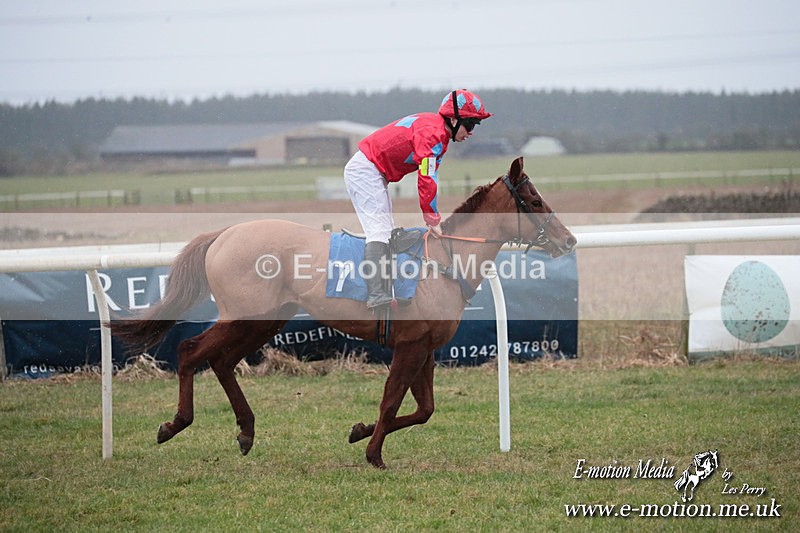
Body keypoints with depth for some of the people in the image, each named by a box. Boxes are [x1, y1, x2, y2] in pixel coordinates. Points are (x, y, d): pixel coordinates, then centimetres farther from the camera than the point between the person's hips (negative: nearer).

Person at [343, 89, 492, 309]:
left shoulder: (440, 134, 13)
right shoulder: (432, 132, -20)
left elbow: (430, 179, 12)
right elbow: (427, 179, -24)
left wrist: (432, 218, 4)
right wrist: (432, 219, -18)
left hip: (375, 175, 11)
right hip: (365, 171, -11)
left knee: (388, 233, 11)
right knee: (379, 231, -20)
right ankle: (377, 295, -29)